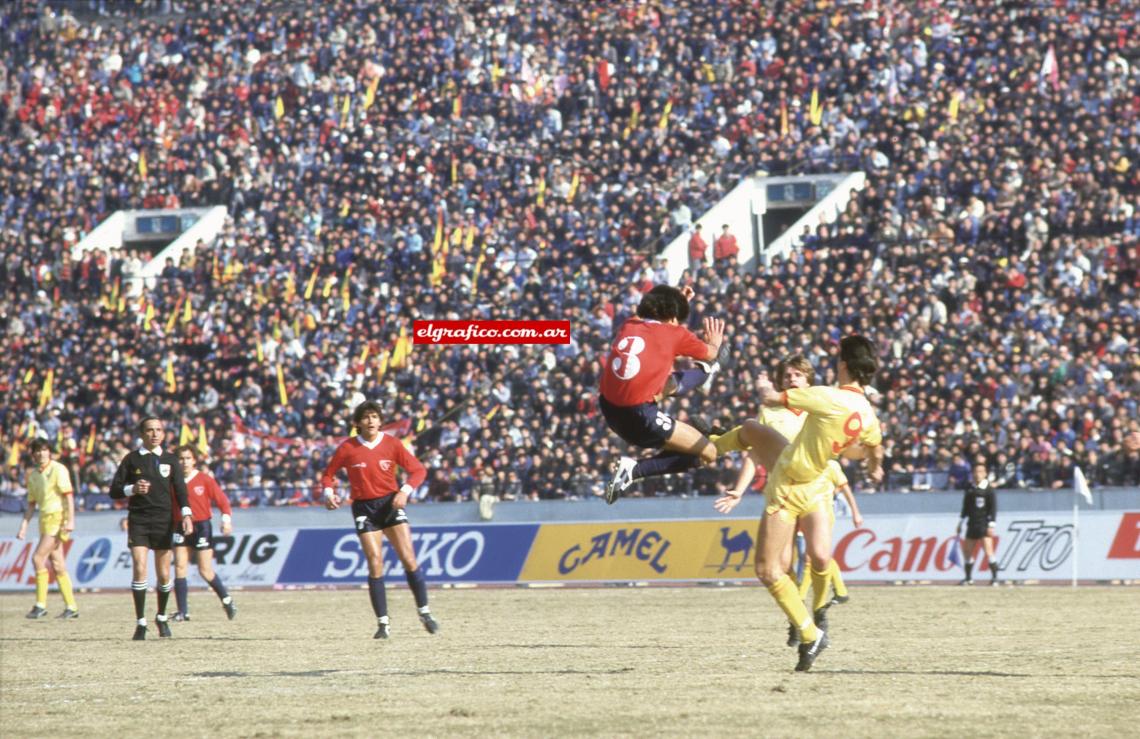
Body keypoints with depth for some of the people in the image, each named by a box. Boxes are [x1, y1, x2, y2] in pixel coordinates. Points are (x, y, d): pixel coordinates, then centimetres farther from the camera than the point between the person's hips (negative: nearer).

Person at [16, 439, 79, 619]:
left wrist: (70, 520, -20)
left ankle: (40, 605, -12)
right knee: (57, 566, 5)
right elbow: (32, 503, 19)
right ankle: (71, 607, 8)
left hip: (57, 517, -7)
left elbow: (68, 495, -12)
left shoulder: (58, 470, -6)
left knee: (38, 558, -15)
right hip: (45, 519, 7)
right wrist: (24, 526, 11)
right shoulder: (32, 475, 15)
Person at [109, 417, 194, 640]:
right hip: (138, 521, -1)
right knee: (139, 569, -14)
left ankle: (161, 618, 26)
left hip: (163, 521, 1)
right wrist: (132, 489, -15)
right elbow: (114, 491, 5)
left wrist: (186, 515, -13)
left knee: (164, 575, 4)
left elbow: (180, 489, 2)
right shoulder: (131, 459, 6)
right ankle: (141, 623, -7)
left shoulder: (170, 460, 8)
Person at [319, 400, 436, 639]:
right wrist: (328, 493, -12)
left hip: (391, 503, 1)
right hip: (364, 507, -1)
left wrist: (405, 491, -15)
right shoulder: (348, 448, -2)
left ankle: (424, 613, 6)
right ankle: (383, 623, -2)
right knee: (375, 564, -8)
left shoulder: (392, 444, -1)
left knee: (409, 559, -7)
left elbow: (418, 470, 1)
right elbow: (328, 475, 8)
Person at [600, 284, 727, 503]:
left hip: (609, 410, 7)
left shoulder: (629, 326, 7)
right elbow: (710, 354, 15)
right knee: (708, 453, 5)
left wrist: (677, 301, 40)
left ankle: (706, 371, 60)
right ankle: (633, 470, -4)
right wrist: (715, 343, 38)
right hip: (641, 419, -7)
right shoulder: (675, 334, -5)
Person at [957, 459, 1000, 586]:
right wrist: (960, 522, 18)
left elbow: (993, 508, -7)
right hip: (972, 523, 6)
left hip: (984, 524, -6)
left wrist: (991, 525, -13)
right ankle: (969, 578, 23)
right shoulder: (969, 488, 8)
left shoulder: (988, 489, -6)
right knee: (967, 552, 9)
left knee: (988, 551, -14)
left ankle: (994, 578, -10)